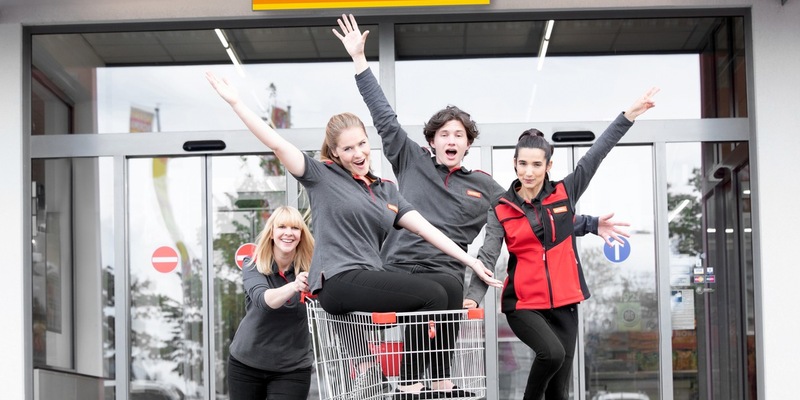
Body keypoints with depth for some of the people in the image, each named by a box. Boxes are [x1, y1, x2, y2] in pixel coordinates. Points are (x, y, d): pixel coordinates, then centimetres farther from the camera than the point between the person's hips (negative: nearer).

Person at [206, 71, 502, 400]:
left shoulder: (386, 190, 19)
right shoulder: (322, 175, 5)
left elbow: (424, 228, 13)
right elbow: (276, 143, -4)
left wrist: (470, 261, 4)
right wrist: (235, 103, -12)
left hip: (369, 281, 7)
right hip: (339, 281, -7)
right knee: (433, 295, -17)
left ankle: (369, 365, 0)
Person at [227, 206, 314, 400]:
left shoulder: (310, 268, -8)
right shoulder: (252, 265, -9)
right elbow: (263, 299, -28)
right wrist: (293, 286, -47)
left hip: (293, 368, -1)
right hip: (246, 363, 1)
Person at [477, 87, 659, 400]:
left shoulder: (565, 193, 3)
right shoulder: (501, 208, -1)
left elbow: (596, 154, 3)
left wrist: (629, 115, 1)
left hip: (564, 304, 3)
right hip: (523, 304, -2)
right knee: (552, 352, -29)